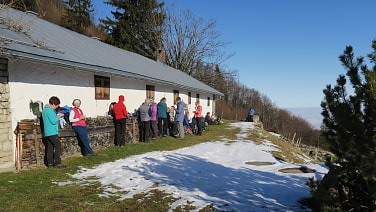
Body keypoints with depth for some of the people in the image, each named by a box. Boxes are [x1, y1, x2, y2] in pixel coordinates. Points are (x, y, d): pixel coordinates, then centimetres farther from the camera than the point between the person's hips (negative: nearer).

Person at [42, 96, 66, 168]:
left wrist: (56, 115, 15)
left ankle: (50, 163, 13)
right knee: (58, 146, -8)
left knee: (50, 148, 10)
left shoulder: (45, 109, 18)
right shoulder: (49, 110, -15)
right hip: (52, 133, -10)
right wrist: (59, 116, -6)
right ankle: (57, 163, -9)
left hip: (47, 133, 10)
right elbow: (54, 121, -20)